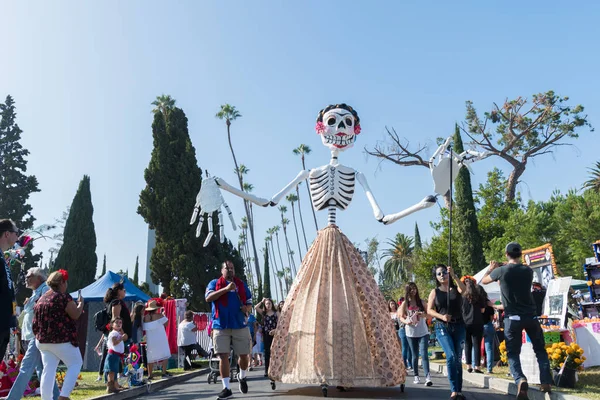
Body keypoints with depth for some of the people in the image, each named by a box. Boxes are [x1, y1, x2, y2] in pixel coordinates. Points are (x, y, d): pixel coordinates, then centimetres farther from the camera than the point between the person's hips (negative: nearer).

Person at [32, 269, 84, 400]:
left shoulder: (41, 298, 11)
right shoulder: (63, 297, -14)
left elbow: (37, 321, 18)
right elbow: (75, 315, -12)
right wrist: (81, 303, 4)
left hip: (43, 340, 7)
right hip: (62, 339, -7)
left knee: (48, 369, 8)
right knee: (76, 363, 6)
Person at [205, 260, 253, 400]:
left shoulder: (242, 284, 13)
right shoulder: (214, 283, 6)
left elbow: (249, 304, 14)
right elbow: (208, 298, -12)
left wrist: (247, 308, -10)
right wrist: (226, 289, -20)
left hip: (240, 325, 2)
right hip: (220, 326, -2)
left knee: (244, 355, 7)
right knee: (223, 356, -3)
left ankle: (242, 378, 34)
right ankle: (226, 388, 5)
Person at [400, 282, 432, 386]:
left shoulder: (421, 302, 6)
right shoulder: (405, 304, 3)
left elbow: (428, 314, 8)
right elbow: (401, 317, 3)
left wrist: (424, 314, -14)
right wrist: (406, 321, -18)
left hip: (423, 332, 0)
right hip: (411, 333, 0)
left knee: (424, 354, -12)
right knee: (415, 355, 8)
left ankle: (428, 377, -18)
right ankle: (416, 376, 19)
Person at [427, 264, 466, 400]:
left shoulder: (456, 289, 5)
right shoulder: (435, 292, 5)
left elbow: (464, 289, -18)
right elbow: (429, 310, -2)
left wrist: (454, 276, -27)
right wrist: (442, 316, -18)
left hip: (458, 326, 2)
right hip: (442, 327, -2)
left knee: (458, 358, 6)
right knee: (451, 356, -18)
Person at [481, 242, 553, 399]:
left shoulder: (501, 271, -7)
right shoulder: (528, 270, 1)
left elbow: (484, 280, 10)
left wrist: (491, 268, 27)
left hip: (512, 318, -2)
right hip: (530, 316, 2)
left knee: (513, 352, 5)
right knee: (540, 350, 16)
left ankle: (520, 379, -18)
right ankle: (546, 382, 6)